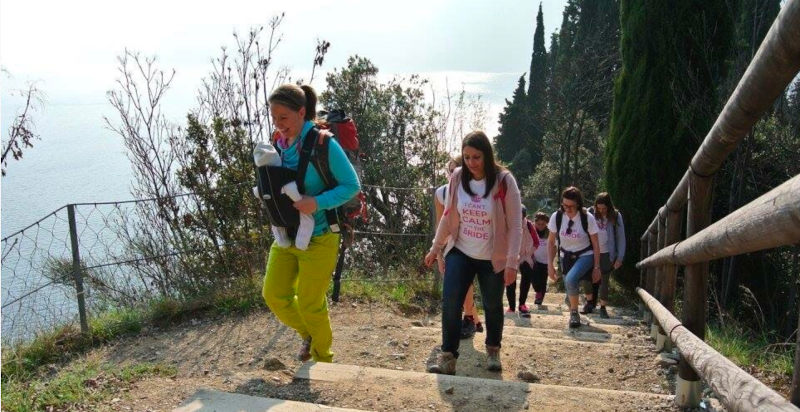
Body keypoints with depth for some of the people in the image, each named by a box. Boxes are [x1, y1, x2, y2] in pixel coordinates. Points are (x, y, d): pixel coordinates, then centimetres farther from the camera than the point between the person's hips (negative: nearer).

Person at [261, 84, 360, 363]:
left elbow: (352, 185, -15)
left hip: (318, 238, -6)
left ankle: (322, 356, 32)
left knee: (309, 303, 5)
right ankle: (308, 334, 38)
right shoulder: (279, 144, 1)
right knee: (274, 295, 9)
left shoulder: (323, 145, -18)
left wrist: (317, 203, -27)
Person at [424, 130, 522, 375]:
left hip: (493, 259, -2)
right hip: (460, 253, 2)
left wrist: (512, 262, -17)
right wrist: (435, 248, 9)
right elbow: (447, 217, 6)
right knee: (450, 302, -11)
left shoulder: (504, 181, -15)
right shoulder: (457, 178, -6)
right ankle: (447, 356, -2)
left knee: (492, 306, 14)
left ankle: (493, 351, 36)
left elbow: (515, 225, -13)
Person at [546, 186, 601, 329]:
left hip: (585, 256, -3)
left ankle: (574, 312, -9)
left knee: (571, 279, -30)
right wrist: (550, 265, -5)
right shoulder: (556, 217, -13)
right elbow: (550, 242, -1)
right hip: (566, 257, 3)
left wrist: (596, 267, -7)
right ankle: (574, 316, 33)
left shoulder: (588, 218, -18)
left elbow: (595, 245, -8)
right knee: (570, 290, 5)